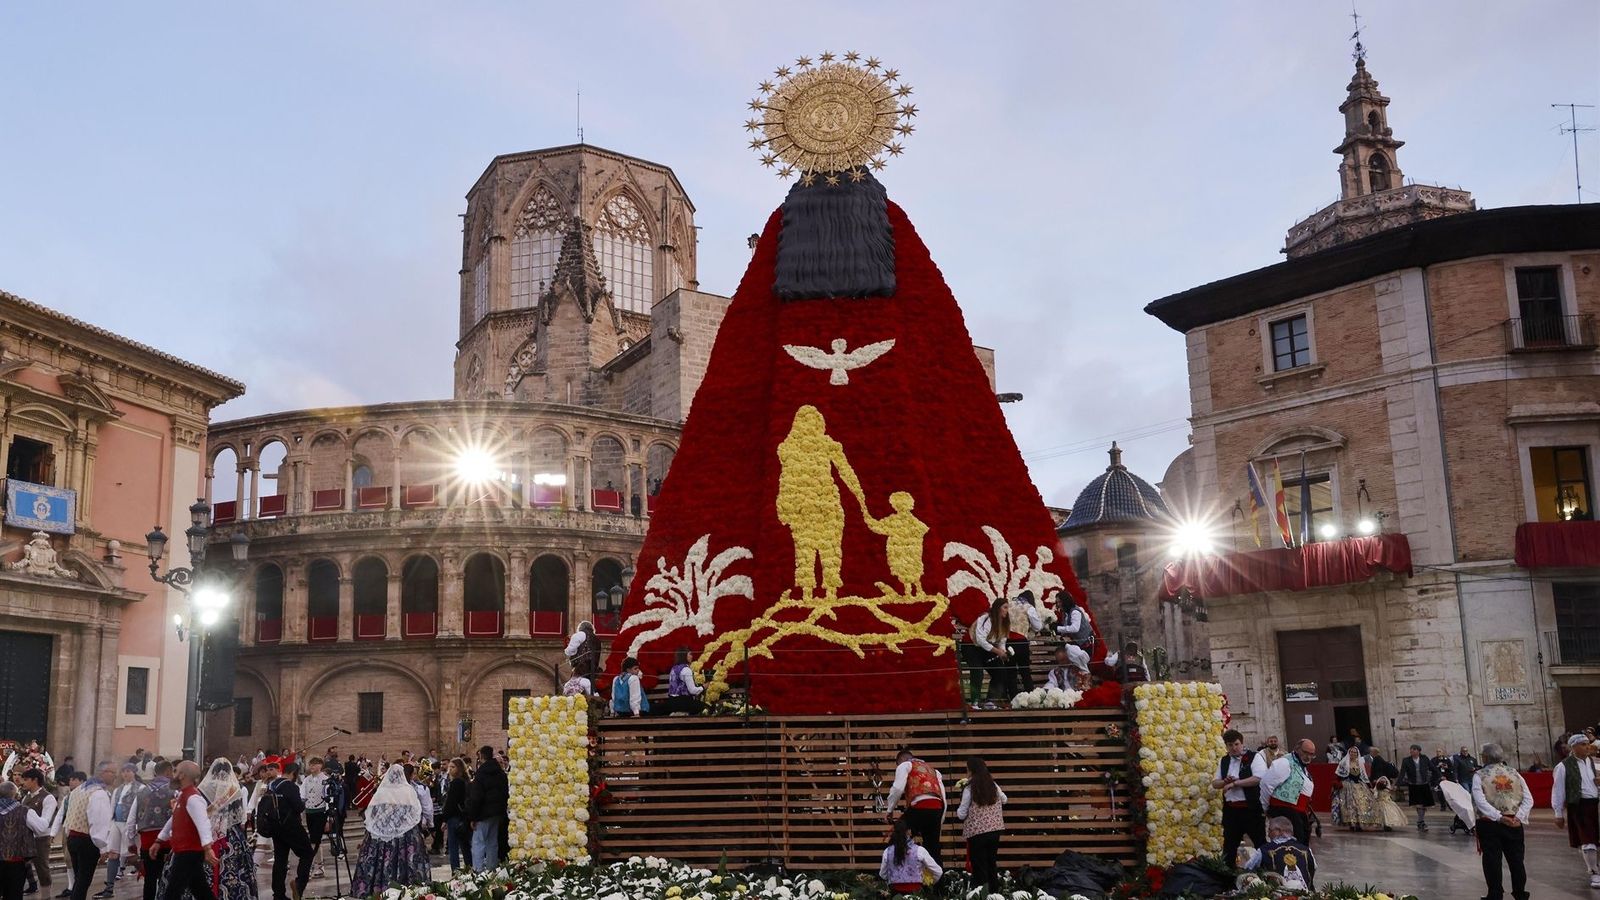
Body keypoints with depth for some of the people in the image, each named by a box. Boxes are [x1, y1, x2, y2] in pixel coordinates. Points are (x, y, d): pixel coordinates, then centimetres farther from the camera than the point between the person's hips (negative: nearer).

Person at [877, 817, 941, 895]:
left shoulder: (887, 852, 2)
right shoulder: (919, 851, -4)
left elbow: (883, 875, 14)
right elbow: (938, 872, 5)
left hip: (895, 892, 2)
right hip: (915, 892, -2)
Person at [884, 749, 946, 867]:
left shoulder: (905, 765, 16)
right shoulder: (933, 770, 34)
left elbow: (898, 789, -3)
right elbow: (943, 799, 25)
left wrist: (890, 810, 7)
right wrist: (940, 823, 28)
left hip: (919, 808, -6)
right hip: (937, 809, 6)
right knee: (933, 848, 15)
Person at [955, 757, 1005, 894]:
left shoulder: (969, 788, -12)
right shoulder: (993, 786, 3)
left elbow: (961, 814, -9)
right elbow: (1004, 800, 24)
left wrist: (958, 811, 11)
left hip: (977, 832, -5)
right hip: (995, 830, 5)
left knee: (979, 867, 3)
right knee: (992, 864, 17)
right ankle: (994, 893, 22)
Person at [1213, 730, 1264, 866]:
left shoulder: (1253, 757, -5)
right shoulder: (1223, 761, 12)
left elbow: (1258, 779, -18)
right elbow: (1215, 783, 13)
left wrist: (1234, 783, -17)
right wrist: (1226, 781, -9)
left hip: (1252, 809, -5)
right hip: (1230, 809, 5)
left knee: (1260, 842, 3)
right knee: (1229, 844, 12)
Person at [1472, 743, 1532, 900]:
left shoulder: (1479, 775, -4)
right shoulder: (1514, 773, 7)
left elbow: (1480, 801, -17)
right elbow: (1528, 799, -2)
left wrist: (1499, 818, -18)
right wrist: (1518, 817, -10)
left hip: (1489, 824, -3)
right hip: (1514, 823, 3)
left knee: (1492, 861, 3)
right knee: (1516, 859, 12)